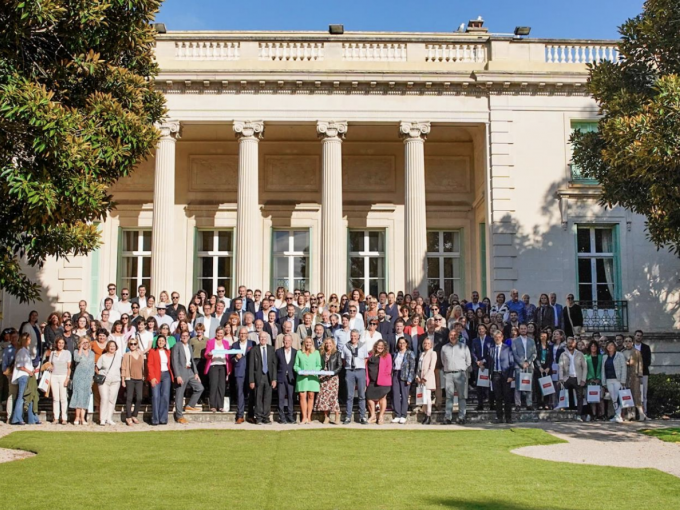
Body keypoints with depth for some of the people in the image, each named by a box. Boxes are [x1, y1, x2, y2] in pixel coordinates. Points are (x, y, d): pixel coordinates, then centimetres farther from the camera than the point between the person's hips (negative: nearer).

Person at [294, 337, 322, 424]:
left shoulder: (316, 353, 13)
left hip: (312, 377, 1)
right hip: (301, 378, -1)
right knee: (302, 396, -8)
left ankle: (309, 417, 4)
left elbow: (319, 365, 10)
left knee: (311, 396, -2)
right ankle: (304, 417, -5)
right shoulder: (299, 353, 11)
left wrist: (315, 370, -9)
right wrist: (300, 371, -10)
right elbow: (295, 366, 8)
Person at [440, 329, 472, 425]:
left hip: (460, 374, -1)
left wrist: (465, 372, 7)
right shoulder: (444, 348, 14)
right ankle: (448, 418, 0)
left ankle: (461, 417, -4)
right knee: (449, 397, -1)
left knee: (462, 397, -4)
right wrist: (445, 370, 12)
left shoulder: (464, 347, 10)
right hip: (448, 374, 1)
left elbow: (468, 361, 12)